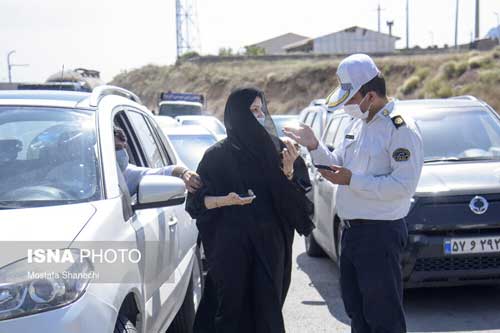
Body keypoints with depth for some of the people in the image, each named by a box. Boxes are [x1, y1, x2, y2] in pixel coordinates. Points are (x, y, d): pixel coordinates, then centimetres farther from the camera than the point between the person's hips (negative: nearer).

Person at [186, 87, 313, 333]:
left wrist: (289, 171, -11)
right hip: (232, 245, -2)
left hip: (270, 241, 2)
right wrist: (225, 200, -18)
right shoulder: (217, 155, -1)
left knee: (267, 306, 0)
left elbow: (293, 195, 8)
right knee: (233, 304, -1)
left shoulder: (273, 147, 7)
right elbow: (198, 200, 0)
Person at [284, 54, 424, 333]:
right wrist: (315, 147, 5)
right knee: (356, 310, 19)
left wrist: (352, 180, -20)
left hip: (381, 233, -9)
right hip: (352, 230, 9)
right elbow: (339, 163, 22)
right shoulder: (358, 124, 15)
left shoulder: (401, 128, -13)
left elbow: (404, 185, -22)